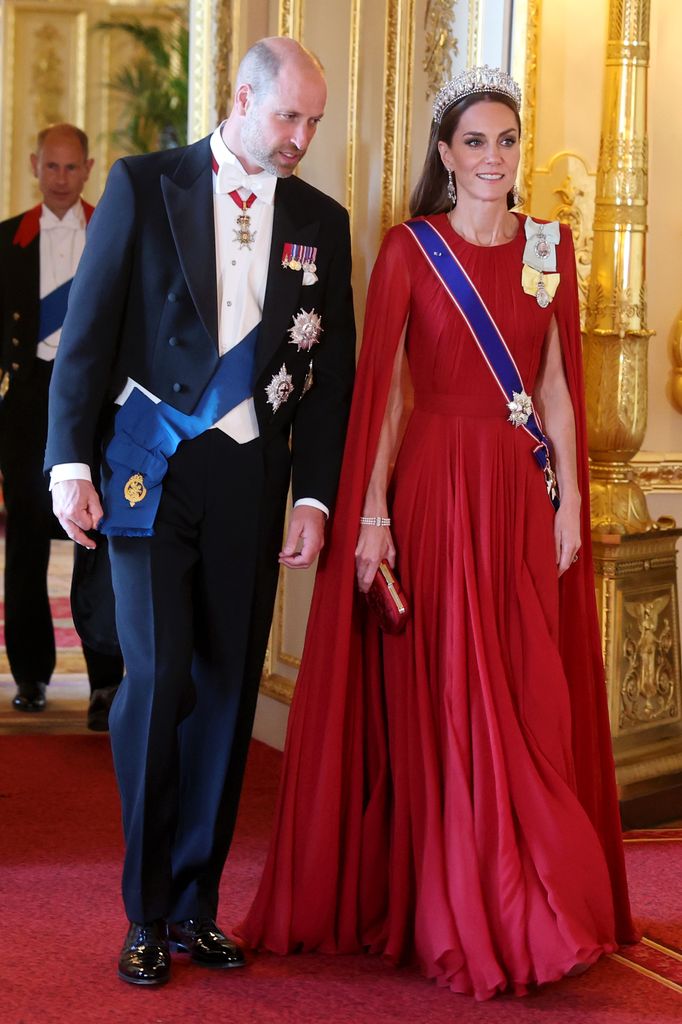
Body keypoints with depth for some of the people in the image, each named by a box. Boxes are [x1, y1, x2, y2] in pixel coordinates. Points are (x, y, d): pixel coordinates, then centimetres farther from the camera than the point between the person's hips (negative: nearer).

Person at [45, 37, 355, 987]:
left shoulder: (320, 221, 9)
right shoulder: (143, 186, 1)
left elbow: (331, 371, 10)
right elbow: (88, 331, -2)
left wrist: (313, 496, 2)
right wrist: (70, 462, -9)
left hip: (251, 478, 3)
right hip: (150, 468, -3)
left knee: (228, 688, 6)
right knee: (157, 677, -8)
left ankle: (196, 906, 18)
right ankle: (147, 914, 8)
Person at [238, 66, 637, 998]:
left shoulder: (549, 247, 10)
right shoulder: (408, 251, -1)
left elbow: (557, 386, 11)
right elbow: (380, 388, -4)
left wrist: (570, 500, 5)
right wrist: (370, 514, -10)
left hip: (524, 495, 4)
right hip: (435, 488, -3)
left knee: (534, 707, 5)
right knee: (445, 706, 0)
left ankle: (537, 911, 19)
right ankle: (457, 919, 11)